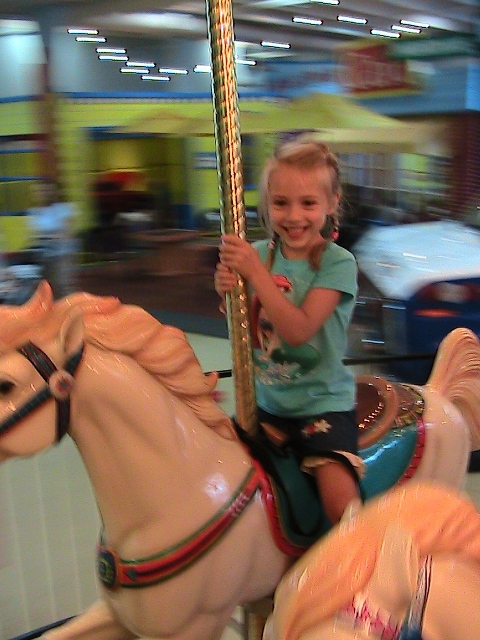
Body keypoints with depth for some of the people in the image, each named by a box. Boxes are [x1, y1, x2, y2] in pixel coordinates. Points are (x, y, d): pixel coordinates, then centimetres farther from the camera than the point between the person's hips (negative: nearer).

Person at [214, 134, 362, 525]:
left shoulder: (338, 263, -12)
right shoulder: (260, 253, 1)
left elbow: (299, 330, -23)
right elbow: (245, 334, 3)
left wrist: (256, 272, -27)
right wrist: (228, 291, -16)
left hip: (323, 404, -5)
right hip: (267, 402, 5)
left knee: (341, 500, -19)